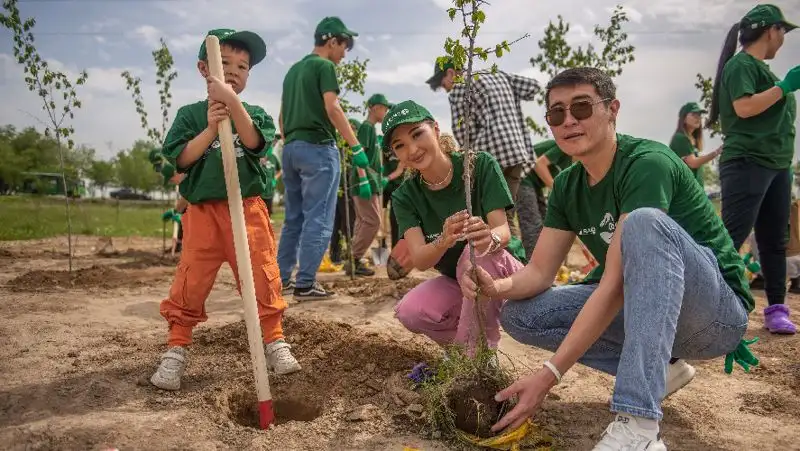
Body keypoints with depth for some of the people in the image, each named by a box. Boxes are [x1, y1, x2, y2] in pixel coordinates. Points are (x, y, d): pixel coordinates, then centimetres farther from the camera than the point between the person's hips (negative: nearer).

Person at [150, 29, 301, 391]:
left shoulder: (254, 114, 9)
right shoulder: (190, 114, 7)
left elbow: (255, 144, -13)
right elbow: (180, 158, -4)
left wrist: (232, 102, -20)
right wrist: (211, 129, -13)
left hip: (248, 209, 1)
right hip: (202, 211, 0)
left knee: (262, 276, 0)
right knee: (191, 280, -2)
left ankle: (274, 340, 15)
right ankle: (176, 349, 10)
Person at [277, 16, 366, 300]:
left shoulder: (293, 70, 21)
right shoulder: (324, 66, -4)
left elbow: (282, 115, 22)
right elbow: (332, 108, -16)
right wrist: (356, 146, -16)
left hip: (291, 148, 9)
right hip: (317, 148, -8)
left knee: (294, 218, 13)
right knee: (318, 219, -6)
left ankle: (281, 278, 17)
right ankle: (305, 284, -7)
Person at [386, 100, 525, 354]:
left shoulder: (480, 165, -18)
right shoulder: (405, 196, -10)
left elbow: (504, 231, -26)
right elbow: (420, 260, -23)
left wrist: (490, 238, -52)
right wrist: (445, 240, -47)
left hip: (498, 273, -3)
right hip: (455, 281, 3)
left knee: (476, 250, -36)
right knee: (409, 312, -26)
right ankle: (465, 340, 3)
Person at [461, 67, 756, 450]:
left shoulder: (647, 162, -22)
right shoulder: (566, 186, 1)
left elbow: (616, 283, -29)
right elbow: (540, 272, -1)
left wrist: (549, 374, -32)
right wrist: (495, 287, -24)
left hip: (718, 310, -6)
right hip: (642, 309, 7)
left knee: (645, 222, -36)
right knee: (519, 314, -8)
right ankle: (659, 367, 2)